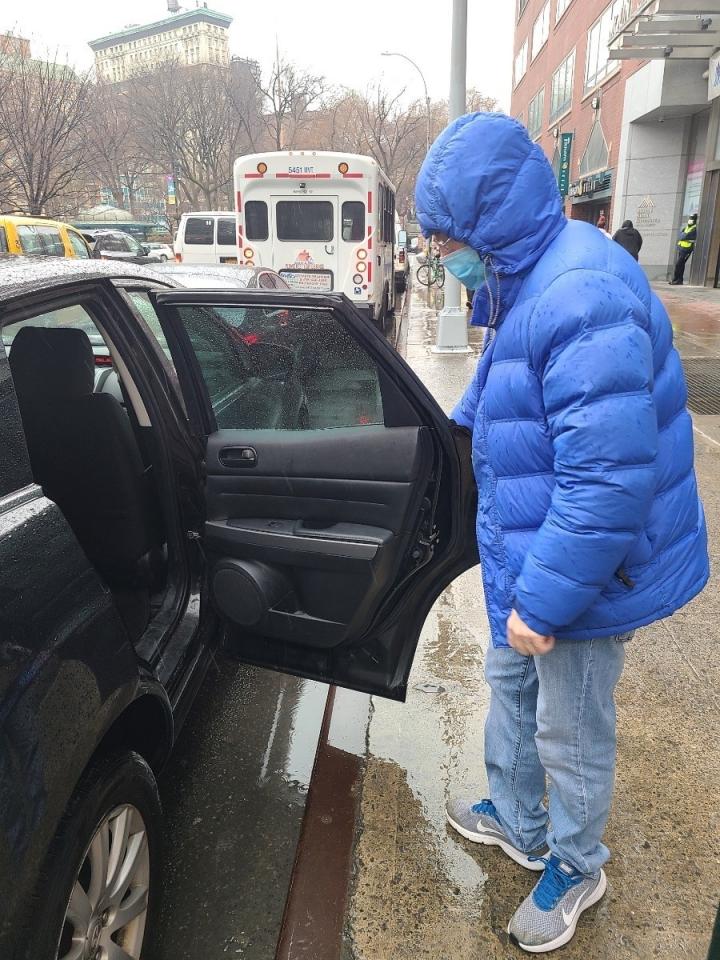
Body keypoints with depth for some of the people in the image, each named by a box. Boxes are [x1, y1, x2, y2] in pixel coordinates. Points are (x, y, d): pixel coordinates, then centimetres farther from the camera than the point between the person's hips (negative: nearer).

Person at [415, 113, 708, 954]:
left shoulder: (583, 300, -30)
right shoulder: (530, 281, 3)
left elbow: (607, 482, -32)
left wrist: (543, 600, -26)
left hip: (582, 574, -10)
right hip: (531, 554, 10)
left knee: (570, 735, 13)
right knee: (509, 682, 26)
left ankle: (576, 867, 43)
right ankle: (518, 823, 51)